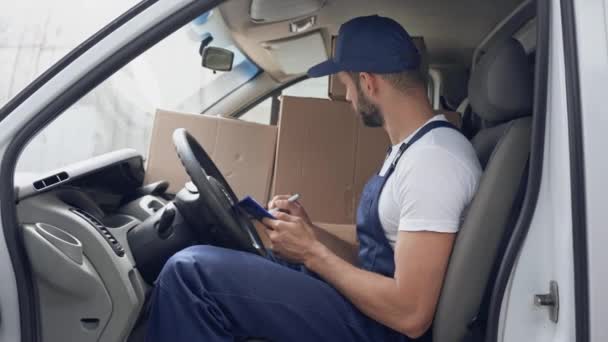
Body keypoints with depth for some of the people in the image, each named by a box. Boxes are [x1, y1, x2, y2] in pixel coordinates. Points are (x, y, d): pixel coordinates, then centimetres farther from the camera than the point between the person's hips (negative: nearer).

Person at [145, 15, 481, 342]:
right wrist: (312, 232, 2)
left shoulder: (433, 158, -22)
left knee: (191, 271, -17)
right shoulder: (409, 149, 11)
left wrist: (313, 253, -14)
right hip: (373, 303, 10)